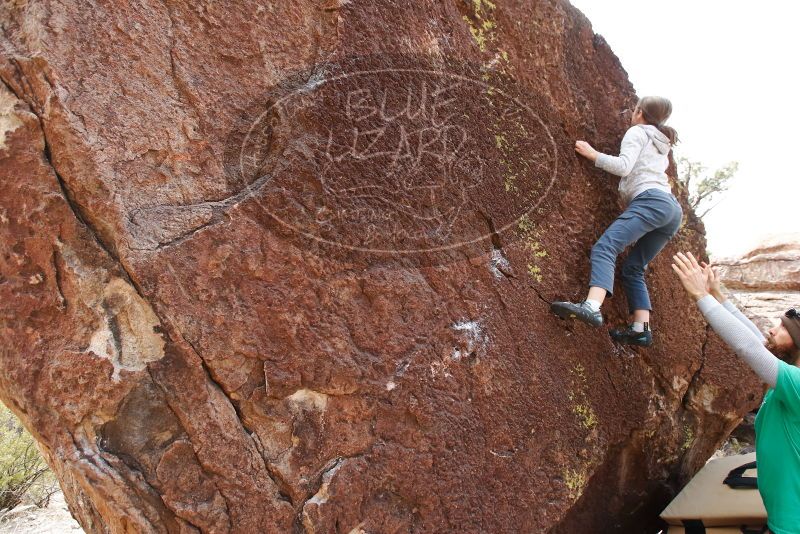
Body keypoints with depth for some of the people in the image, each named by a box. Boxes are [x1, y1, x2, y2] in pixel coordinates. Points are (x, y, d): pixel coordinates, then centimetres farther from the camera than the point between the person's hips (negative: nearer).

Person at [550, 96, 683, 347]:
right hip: (673, 210, 9)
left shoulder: (637, 131, 9)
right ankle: (641, 328, -2)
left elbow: (623, 166, -6)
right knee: (633, 268, 10)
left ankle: (592, 307, -47)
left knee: (605, 247, -25)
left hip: (651, 201, -9)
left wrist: (592, 154, 2)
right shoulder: (662, 144, 33)